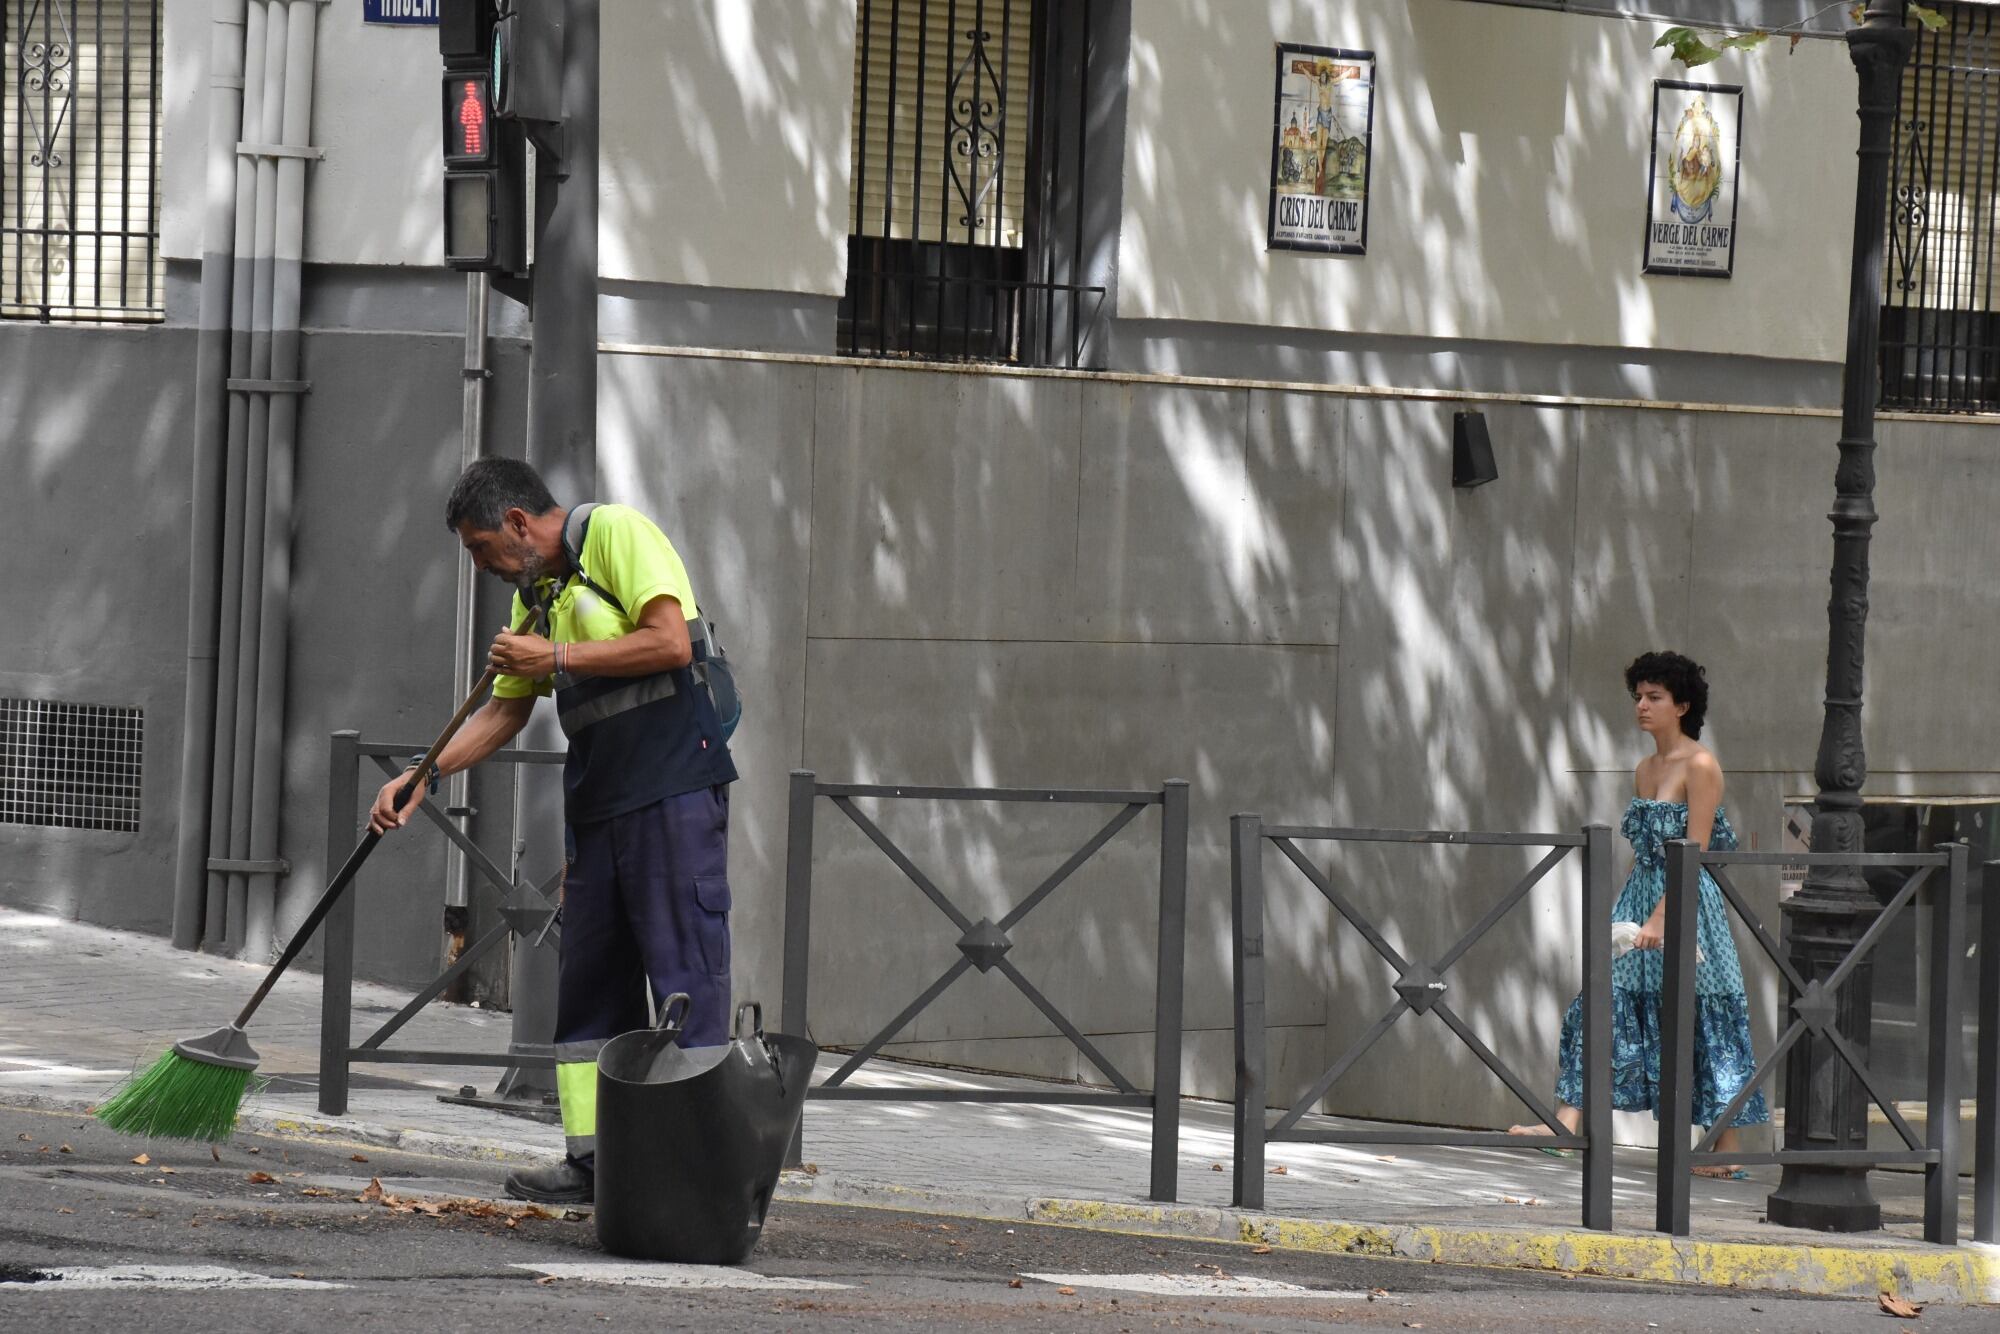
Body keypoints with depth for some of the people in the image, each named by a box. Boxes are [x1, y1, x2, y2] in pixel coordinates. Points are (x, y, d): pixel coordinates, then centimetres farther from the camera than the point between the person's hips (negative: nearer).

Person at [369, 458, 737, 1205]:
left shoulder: (617, 535, -6)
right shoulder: (535, 593, 20)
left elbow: (670, 641, -18)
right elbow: (506, 712, 24)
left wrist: (558, 657, -12)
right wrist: (420, 779, 14)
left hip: (674, 791, -9)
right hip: (598, 801, 9)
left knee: (686, 973, -9)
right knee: (590, 978, 6)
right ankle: (593, 1159, 8)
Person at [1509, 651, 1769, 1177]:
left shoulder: (1700, 766, -10)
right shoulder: (1644, 770, 14)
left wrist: (1659, 919, -21)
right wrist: (1628, 912, 18)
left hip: (1687, 904, -8)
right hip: (1640, 898, 8)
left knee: (1703, 1022, -4)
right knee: (1603, 1002, -2)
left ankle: (1728, 1152, 2)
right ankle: (1568, 1123, -5)